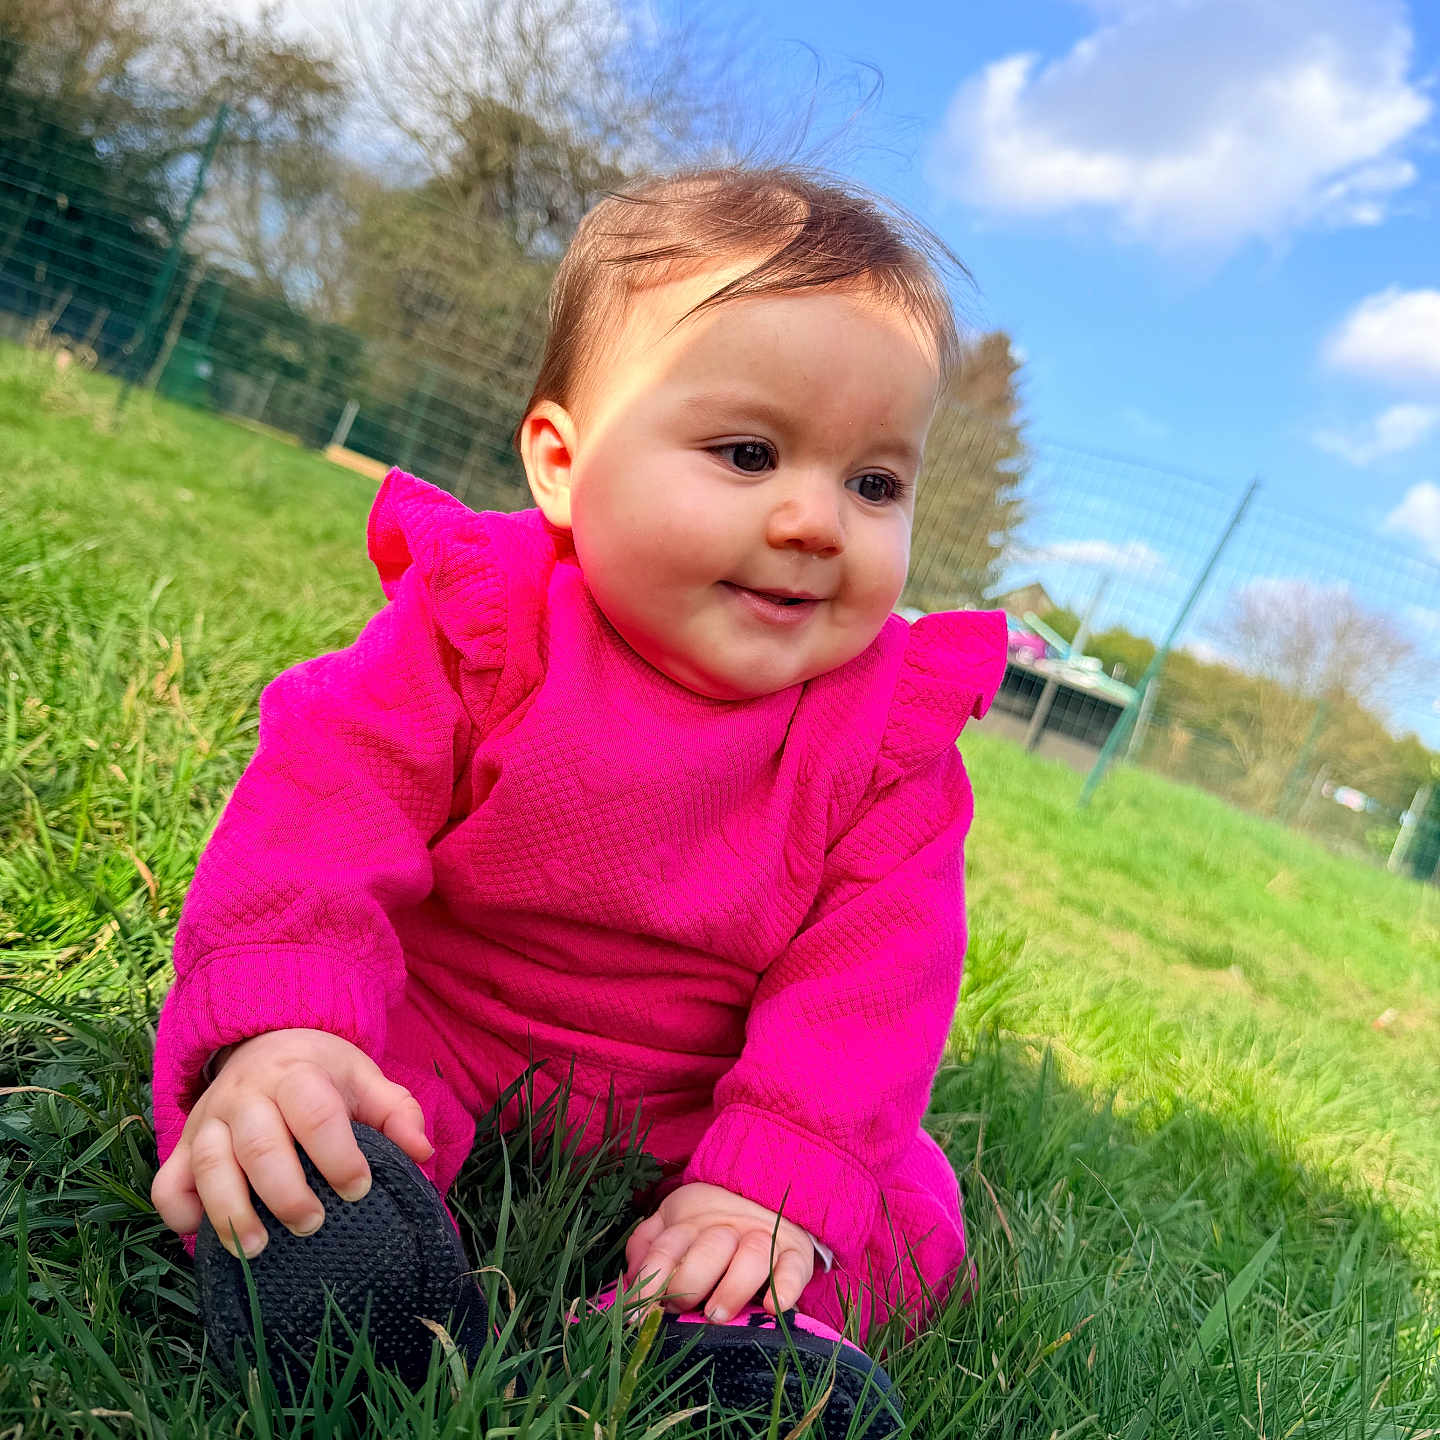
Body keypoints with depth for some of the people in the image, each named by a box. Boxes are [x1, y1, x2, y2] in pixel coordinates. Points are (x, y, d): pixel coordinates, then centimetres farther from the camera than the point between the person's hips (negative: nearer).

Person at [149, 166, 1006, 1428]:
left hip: (692, 1120, 2)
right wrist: (275, 1030, -40)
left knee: (909, 1221, -13)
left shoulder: (893, 733, -12)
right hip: (430, 1033, -1)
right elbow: (321, 812, -22)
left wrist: (777, 1182, -29)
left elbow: (870, 977, -16)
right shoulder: (480, 625, -16)